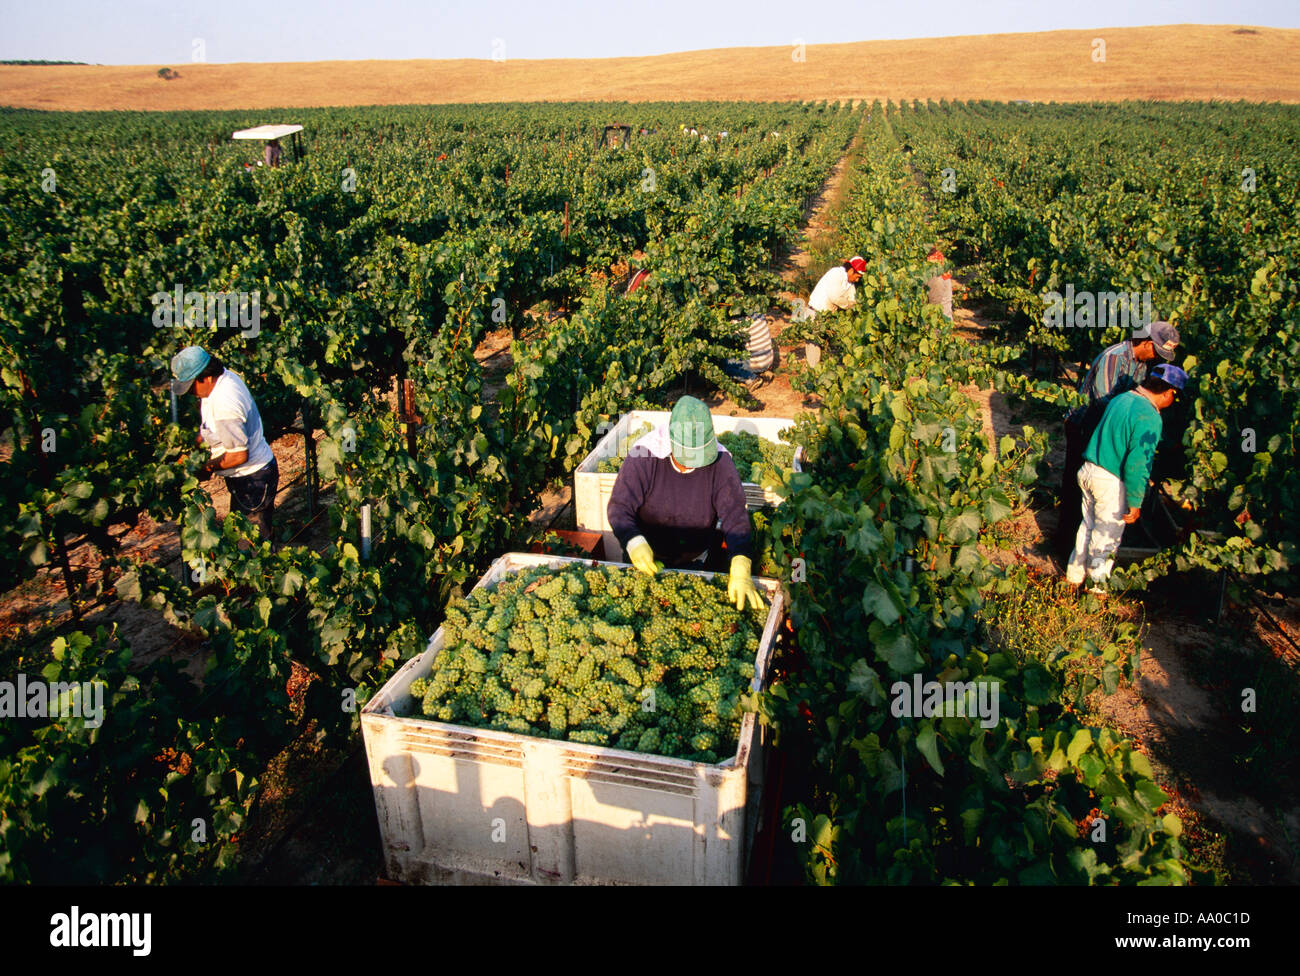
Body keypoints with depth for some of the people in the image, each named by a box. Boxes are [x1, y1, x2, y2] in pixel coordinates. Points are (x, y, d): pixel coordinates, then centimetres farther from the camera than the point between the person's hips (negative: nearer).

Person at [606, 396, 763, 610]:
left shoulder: (720, 463, -17)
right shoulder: (643, 456, -21)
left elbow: (735, 516, -24)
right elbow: (619, 507, -21)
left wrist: (741, 570, -40)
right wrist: (634, 542, -42)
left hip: (698, 562, 1)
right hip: (647, 560, -1)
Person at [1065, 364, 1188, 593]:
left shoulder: (1120, 399, 5)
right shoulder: (1149, 418, -20)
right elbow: (1137, 465, -21)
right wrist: (1135, 503, -14)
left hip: (1088, 470, 8)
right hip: (1111, 483, -8)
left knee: (1088, 526, 22)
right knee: (1106, 537, 9)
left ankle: (1074, 575, 34)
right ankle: (1097, 585, 23)